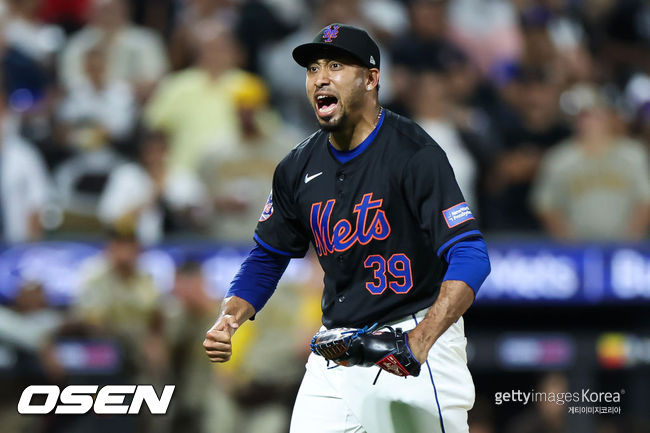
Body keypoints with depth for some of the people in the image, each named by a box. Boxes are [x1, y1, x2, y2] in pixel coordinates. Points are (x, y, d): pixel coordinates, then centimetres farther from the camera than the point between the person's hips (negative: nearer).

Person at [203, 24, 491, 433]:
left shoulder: (413, 153, -14)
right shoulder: (299, 168, 5)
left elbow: (470, 256, -21)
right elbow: (267, 258, 17)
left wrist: (421, 339, -35)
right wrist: (230, 318, -3)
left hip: (418, 328, -5)